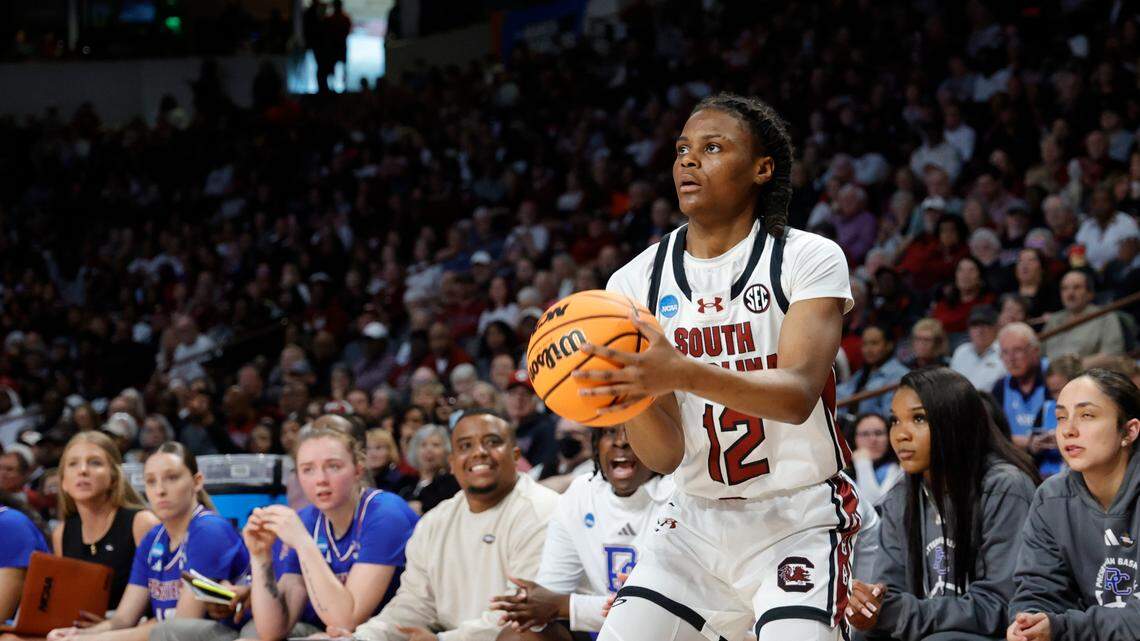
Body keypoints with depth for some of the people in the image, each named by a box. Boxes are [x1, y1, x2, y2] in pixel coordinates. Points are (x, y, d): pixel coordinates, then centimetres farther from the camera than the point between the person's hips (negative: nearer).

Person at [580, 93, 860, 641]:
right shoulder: (636, 282, -1)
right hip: (697, 522, 4)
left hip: (799, 522, -4)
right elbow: (665, 456, -5)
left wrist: (682, 374, -40)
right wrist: (636, 391, -27)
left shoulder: (809, 260, -9)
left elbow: (799, 394, -25)